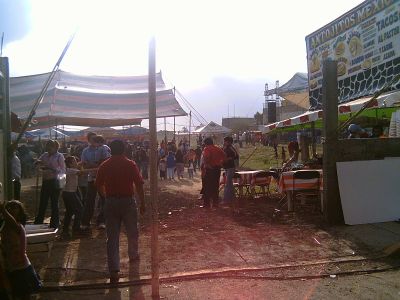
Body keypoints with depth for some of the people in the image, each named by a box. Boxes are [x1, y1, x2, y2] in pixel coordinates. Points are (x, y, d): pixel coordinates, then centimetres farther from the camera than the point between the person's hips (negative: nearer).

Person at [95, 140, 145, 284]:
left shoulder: (104, 166, 0)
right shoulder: (130, 164, -6)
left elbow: (99, 186, 8)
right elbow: (139, 185, -9)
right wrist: (142, 203, -1)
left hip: (111, 202, 1)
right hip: (128, 201, -1)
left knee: (112, 237, 2)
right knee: (132, 232, 21)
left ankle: (114, 271, -2)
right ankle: (133, 255, 42)